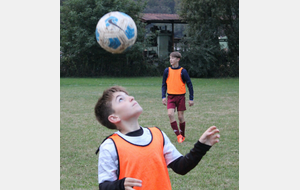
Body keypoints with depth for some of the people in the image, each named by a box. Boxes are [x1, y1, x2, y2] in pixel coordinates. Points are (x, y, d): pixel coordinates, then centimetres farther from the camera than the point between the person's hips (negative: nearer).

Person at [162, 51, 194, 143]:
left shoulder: (182, 71, -4)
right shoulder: (167, 71, 4)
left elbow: (189, 85, 1)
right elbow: (164, 85, 10)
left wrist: (191, 98, -2)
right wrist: (163, 97, -1)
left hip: (181, 97, -2)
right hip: (171, 97, 2)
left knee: (180, 116, 3)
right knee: (170, 114, -18)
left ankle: (182, 136, 22)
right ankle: (178, 135, -12)